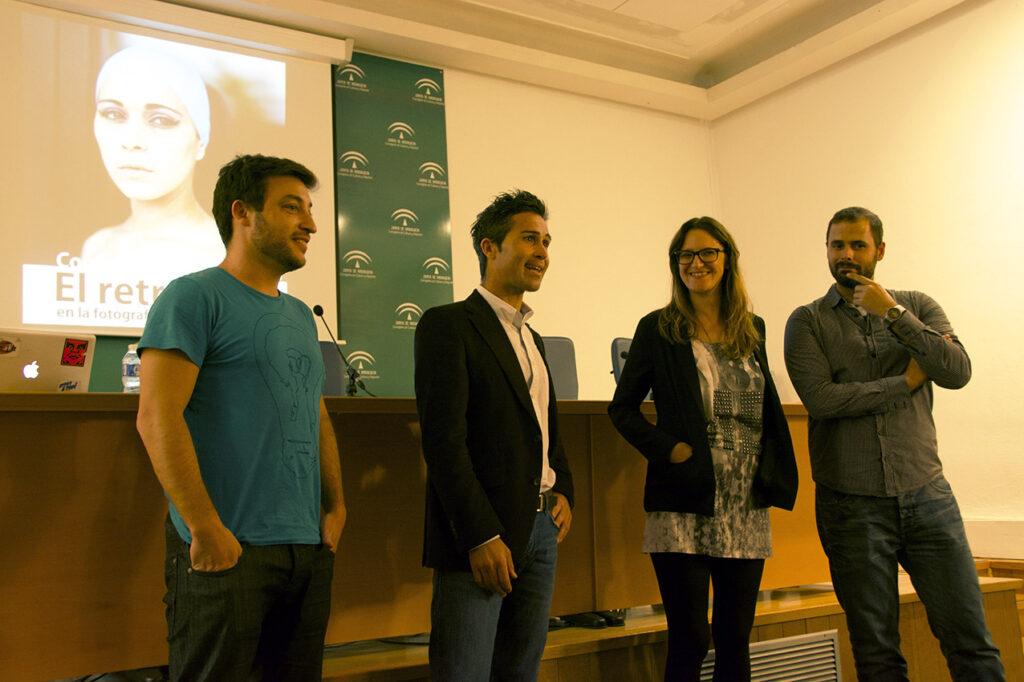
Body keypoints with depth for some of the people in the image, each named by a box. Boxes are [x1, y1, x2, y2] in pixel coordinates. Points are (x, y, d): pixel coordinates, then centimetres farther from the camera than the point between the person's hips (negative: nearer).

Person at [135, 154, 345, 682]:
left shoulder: (301, 316, 17)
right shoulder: (194, 296, -7)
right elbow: (157, 417, -16)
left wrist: (336, 507, 12)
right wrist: (207, 529, -18)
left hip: (310, 550, 7)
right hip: (226, 552, -7)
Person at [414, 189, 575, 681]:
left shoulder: (531, 338, 19)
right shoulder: (448, 324, -7)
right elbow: (443, 438, -15)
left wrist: (563, 492, 8)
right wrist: (482, 537, -18)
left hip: (541, 529, 8)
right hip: (482, 535, -8)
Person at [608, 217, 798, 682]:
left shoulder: (753, 329, 13)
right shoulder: (657, 329, 0)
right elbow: (622, 408, 2)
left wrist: (772, 474, 6)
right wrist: (669, 450, -12)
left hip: (746, 509, 4)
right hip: (684, 508, -4)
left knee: (736, 636, 11)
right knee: (689, 639, -1)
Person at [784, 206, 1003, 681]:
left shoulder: (917, 307, 9)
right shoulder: (808, 321, 3)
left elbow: (958, 372, -8)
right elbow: (821, 398, -13)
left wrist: (893, 313, -11)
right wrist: (907, 381, -5)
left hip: (927, 494, 2)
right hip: (852, 504, -1)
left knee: (971, 641, 4)